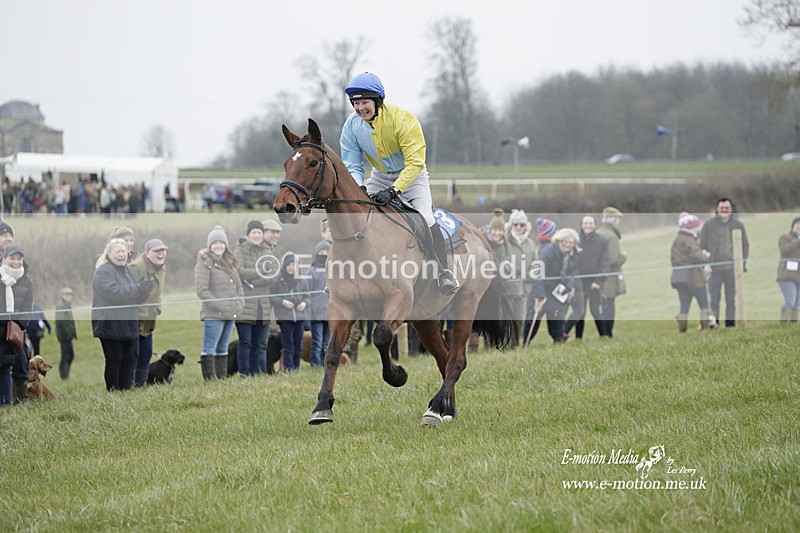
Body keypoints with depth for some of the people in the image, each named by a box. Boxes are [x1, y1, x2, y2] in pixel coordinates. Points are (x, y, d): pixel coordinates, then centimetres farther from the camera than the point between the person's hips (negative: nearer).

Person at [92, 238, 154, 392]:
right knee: (114, 361, -7)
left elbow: (139, 298, 15)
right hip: (110, 325, -7)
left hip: (129, 325, 7)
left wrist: (145, 289, -8)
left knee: (128, 361, 6)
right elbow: (113, 293, -23)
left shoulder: (130, 271, 16)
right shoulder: (103, 272, -9)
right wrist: (138, 288, -24)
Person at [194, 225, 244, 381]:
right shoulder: (205, 263, -8)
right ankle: (209, 378, -12)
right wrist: (218, 305, -16)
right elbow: (201, 289, -15)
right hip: (213, 315, -8)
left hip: (231, 314, 8)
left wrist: (240, 303, 5)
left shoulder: (229, 263, 17)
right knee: (209, 349, -9)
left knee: (222, 349, 13)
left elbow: (239, 286, 22)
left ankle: (222, 377, 17)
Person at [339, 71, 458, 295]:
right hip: (380, 176, 5)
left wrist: (394, 190, -42)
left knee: (425, 217, -24)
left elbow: (415, 162, -32)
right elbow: (352, 166, -9)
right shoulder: (352, 125, -15)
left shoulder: (402, 118, -29)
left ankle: (443, 273, -24)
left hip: (411, 174, -5)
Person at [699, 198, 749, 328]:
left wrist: (743, 264, 1)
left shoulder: (738, 225, 7)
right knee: (715, 299, -3)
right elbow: (702, 246, 5)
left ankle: (730, 323, 9)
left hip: (732, 268, 1)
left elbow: (745, 245, 11)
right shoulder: (709, 225, 3)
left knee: (731, 299, 5)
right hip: (715, 268, -1)